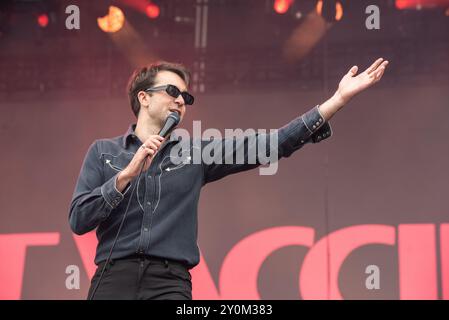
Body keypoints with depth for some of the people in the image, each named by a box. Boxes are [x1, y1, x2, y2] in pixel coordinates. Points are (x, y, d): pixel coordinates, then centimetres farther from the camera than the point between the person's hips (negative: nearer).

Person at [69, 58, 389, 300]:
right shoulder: (103, 152, 12)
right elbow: (78, 220, 2)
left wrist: (338, 99, 1)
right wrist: (127, 174, -7)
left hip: (170, 281, 0)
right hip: (114, 277, 0)